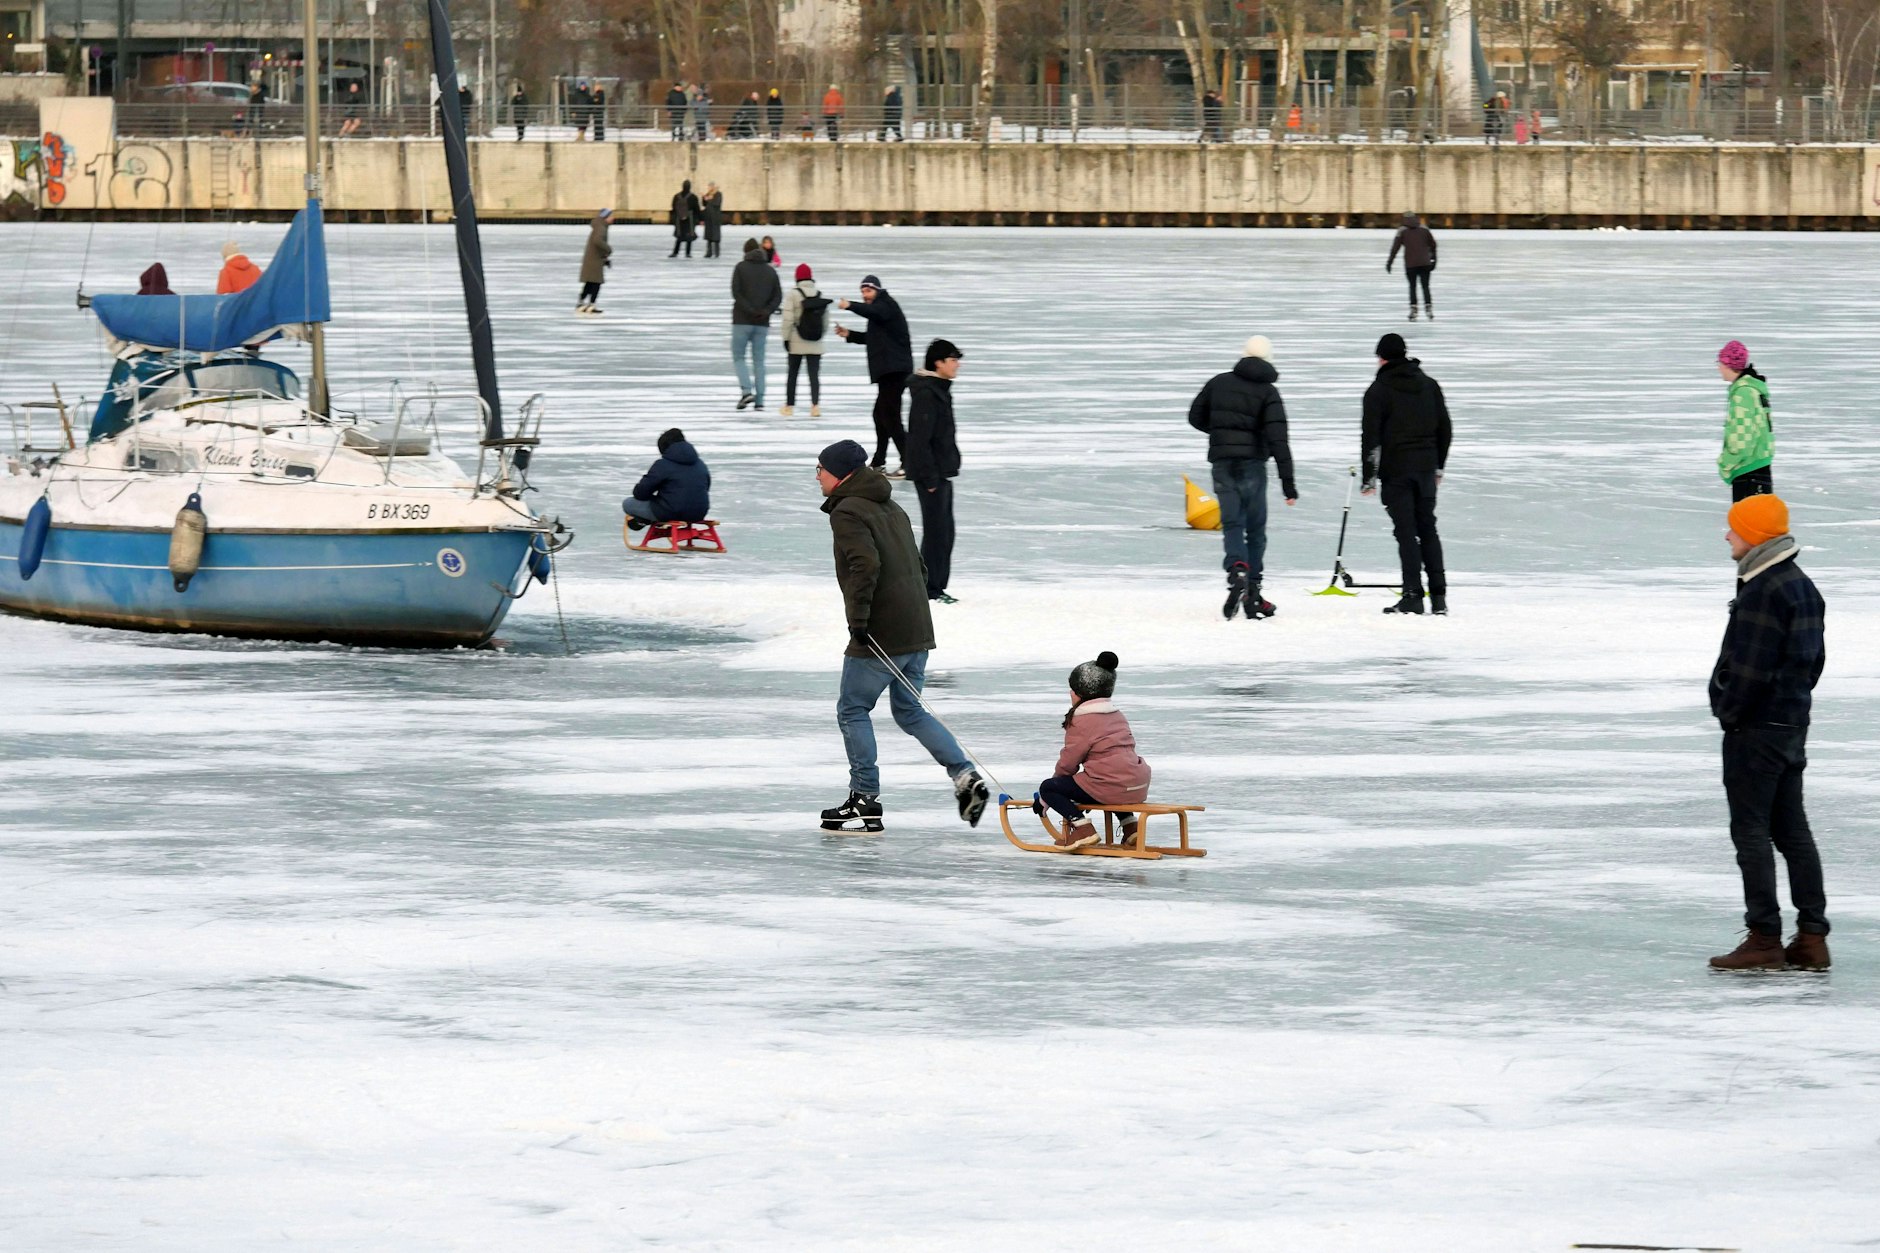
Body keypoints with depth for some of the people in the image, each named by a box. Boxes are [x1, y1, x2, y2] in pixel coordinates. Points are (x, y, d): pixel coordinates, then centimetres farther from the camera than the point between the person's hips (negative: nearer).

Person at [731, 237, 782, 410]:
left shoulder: (741, 267, -3)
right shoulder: (770, 270, 9)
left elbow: (736, 292, -13)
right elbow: (778, 297, 2)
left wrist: (750, 310, -14)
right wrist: (766, 311, -10)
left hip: (742, 320, -3)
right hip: (762, 324, 3)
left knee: (738, 357, 6)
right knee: (759, 360, 8)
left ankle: (747, 390, -15)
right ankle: (759, 401, 2)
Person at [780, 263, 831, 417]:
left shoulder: (792, 294, -9)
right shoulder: (821, 295, 3)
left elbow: (788, 318, -12)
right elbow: (826, 320, 8)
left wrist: (786, 338, -4)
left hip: (797, 342, -2)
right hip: (816, 344, 2)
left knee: (793, 374, 11)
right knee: (814, 374, 0)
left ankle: (789, 405, 19)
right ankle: (815, 404, -17)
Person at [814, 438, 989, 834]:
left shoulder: (848, 512, -10)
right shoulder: (892, 509, 19)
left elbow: (865, 565, -24)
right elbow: (917, 567, 21)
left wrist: (858, 616, -23)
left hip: (878, 637, -9)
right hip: (917, 631, 9)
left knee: (852, 710, 4)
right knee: (910, 712, 16)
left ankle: (865, 800, 5)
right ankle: (966, 777, 3)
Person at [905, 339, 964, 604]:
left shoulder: (939, 390, 14)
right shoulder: (926, 393, -18)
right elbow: (920, 438, -22)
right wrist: (929, 477, -22)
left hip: (941, 472, 10)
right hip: (931, 473, -10)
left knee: (945, 530, 13)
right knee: (936, 530, -6)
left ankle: (936, 586, 19)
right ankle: (930, 589, -1)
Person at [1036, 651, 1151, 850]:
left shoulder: (1082, 721, -7)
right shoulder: (1118, 716, 19)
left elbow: (1068, 762, -3)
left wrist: (1044, 800, 11)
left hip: (1111, 788, -8)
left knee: (1048, 787, 1)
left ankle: (1081, 827, -16)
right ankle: (1130, 825, 25)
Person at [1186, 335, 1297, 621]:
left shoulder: (1219, 383, 5)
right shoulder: (1268, 392, -4)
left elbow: (1196, 417, 14)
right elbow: (1278, 439, -11)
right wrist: (1288, 484, -12)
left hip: (1222, 464, 2)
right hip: (1252, 464, -2)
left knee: (1232, 523, -2)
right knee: (1255, 527, 11)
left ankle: (1237, 571, -31)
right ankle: (1252, 594, 9)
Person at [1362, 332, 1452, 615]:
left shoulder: (1379, 390, -6)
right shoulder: (1429, 385, 11)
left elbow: (1371, 436, -8)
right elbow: (1444, 427, 16)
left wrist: (1369, 477, -3)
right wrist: (1438, 466, 24)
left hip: (1396, 470, -5)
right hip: (1426, 469, 5)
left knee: (1406, 532, -5)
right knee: (1428, 529, 11)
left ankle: (1413, 596, -10)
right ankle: (1439, 596, 7)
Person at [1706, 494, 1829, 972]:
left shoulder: (1762, 591, -19)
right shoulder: (1803, 587, 11)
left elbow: (1750, 667, -22)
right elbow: (1814, 658, 17)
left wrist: (1729, 714, -11)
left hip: (1755, 730, -10)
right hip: (1793, 725, 10)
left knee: (1751, 830, -4)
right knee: (1792, 829, 12)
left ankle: (1764, 939, -3)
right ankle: (1812, 937, 12)